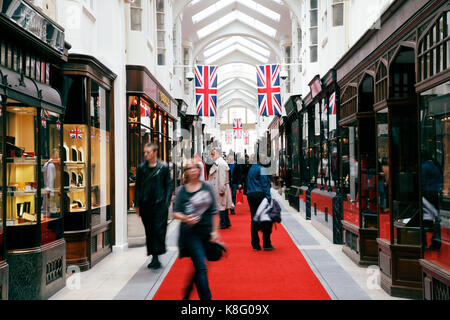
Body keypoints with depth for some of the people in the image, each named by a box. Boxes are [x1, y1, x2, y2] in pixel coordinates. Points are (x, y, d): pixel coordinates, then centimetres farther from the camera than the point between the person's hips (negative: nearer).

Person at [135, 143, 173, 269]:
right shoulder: (141, 168, 6)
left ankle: (156, 257, -1)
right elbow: (138, 186, 9)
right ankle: (153, 256, 17)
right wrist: (137, 204, 5)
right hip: (145, 204, 3)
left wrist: (166, 202, -6)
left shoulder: (164, 167, 0)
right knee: (149, 231, 8)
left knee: (159, 230, -6)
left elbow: (168, 185, 2)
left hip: (160, 203, -3)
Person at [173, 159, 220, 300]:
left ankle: (186, 294, 35)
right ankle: (206, 297, 0)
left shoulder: (207, 187, 3)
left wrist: (214, 231, 0)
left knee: (198, 266, 13)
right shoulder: (181, 191, -1)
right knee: (201, 267, -9)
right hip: (190, 233, -3)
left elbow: (214, 211, 5)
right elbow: (175, 213, 1)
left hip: (206, 232, 3)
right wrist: (185, 218, -20)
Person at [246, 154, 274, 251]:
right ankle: (266, 244, 2)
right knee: (266, 219, 1)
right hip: (260, 195, -8)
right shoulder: (261, 169, -7)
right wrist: (269, 197, -14)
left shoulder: (251, 169, 18)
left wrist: (249, 194, 18)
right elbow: (265, 184, -13)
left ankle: (255, 245, 9)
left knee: (254, 220, 8)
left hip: (250, 195, 8)